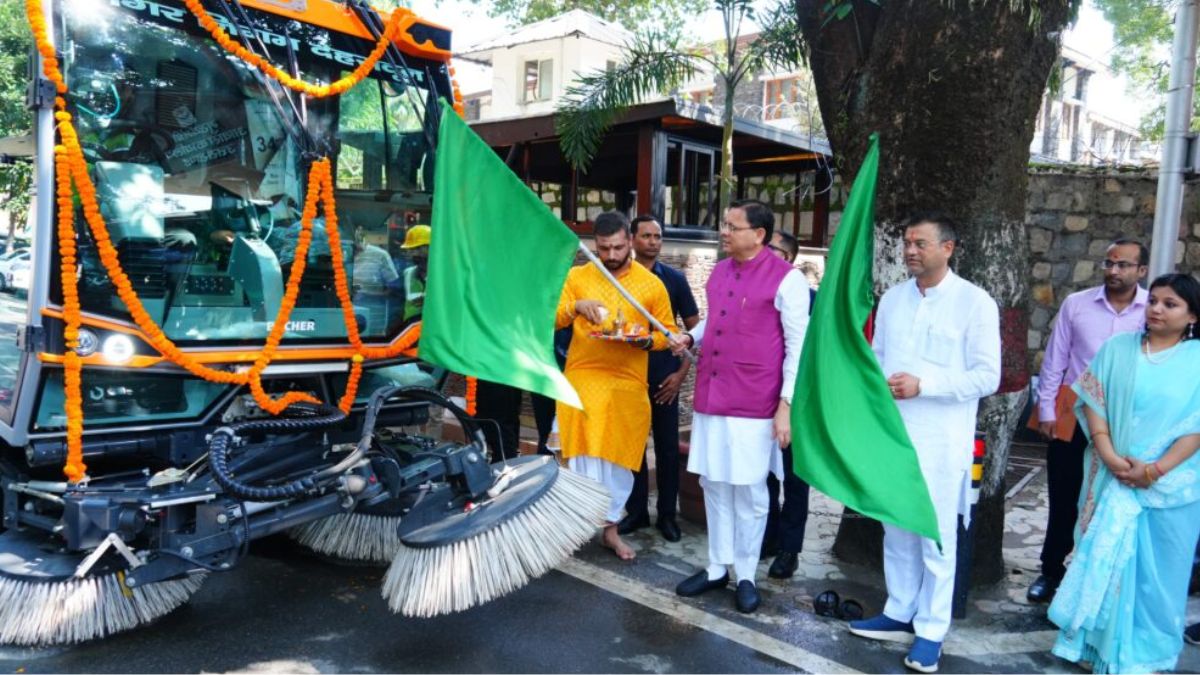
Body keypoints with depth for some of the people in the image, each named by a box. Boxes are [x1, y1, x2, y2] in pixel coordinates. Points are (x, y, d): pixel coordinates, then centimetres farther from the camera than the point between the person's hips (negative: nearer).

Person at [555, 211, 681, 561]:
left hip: (629, 383, 1)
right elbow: (552, 320, 0)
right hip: (583, 378, 0)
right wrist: (576, 307, -20)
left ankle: (610, 525, 24)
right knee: (585, 453, -5)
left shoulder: (652, 284, 2)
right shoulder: (577, 276, 4)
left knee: (620, 457, 8)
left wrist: (647, 341, -15)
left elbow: (670, 332, 6)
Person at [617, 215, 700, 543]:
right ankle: (636, 510, 22)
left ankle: (667, 513, 18)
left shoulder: (674, 278, 1)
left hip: (664, 377, -1)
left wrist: (682, 372, -5)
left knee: (667, 447, 6)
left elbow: (694, 327, 3)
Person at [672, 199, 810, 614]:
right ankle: (716, 569, 27)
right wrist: (690, 337, 5)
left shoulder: (787, 279, -10)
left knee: (749, 493, 6)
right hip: (711, 397, 6)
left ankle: (746, 576, 22)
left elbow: (799, 346, -9)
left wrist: (786, 404, -13)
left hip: (754, 405, -6)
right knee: (714, 487, 13)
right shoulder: (719, 271, 10)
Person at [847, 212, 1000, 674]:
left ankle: (931, 631, 19)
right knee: (897, 532, 16)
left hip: (940, 443, -5)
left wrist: (921, 385, -18)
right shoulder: (892, 298, 9)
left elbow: (987, 376, -11)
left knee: (936, 539, 5)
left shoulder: (974, 302, -7)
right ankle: (899, 614, 30)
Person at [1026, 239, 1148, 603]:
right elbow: (1054, 361, 2)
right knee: (1063, 498, 11)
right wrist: (1046, 409, 0)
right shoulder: (1076, 304, -2)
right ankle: (1052, 570, 27)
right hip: (1072, 414, 1)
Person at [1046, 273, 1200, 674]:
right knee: (1103, 556, 7)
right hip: (1113, 476, 1)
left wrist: (1157, 469, -15)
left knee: (1159, 568, 7)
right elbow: (1094, 401, 1)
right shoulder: (1117, 348, 4)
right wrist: (1108, 454, -11)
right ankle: (1096, 641, 22)